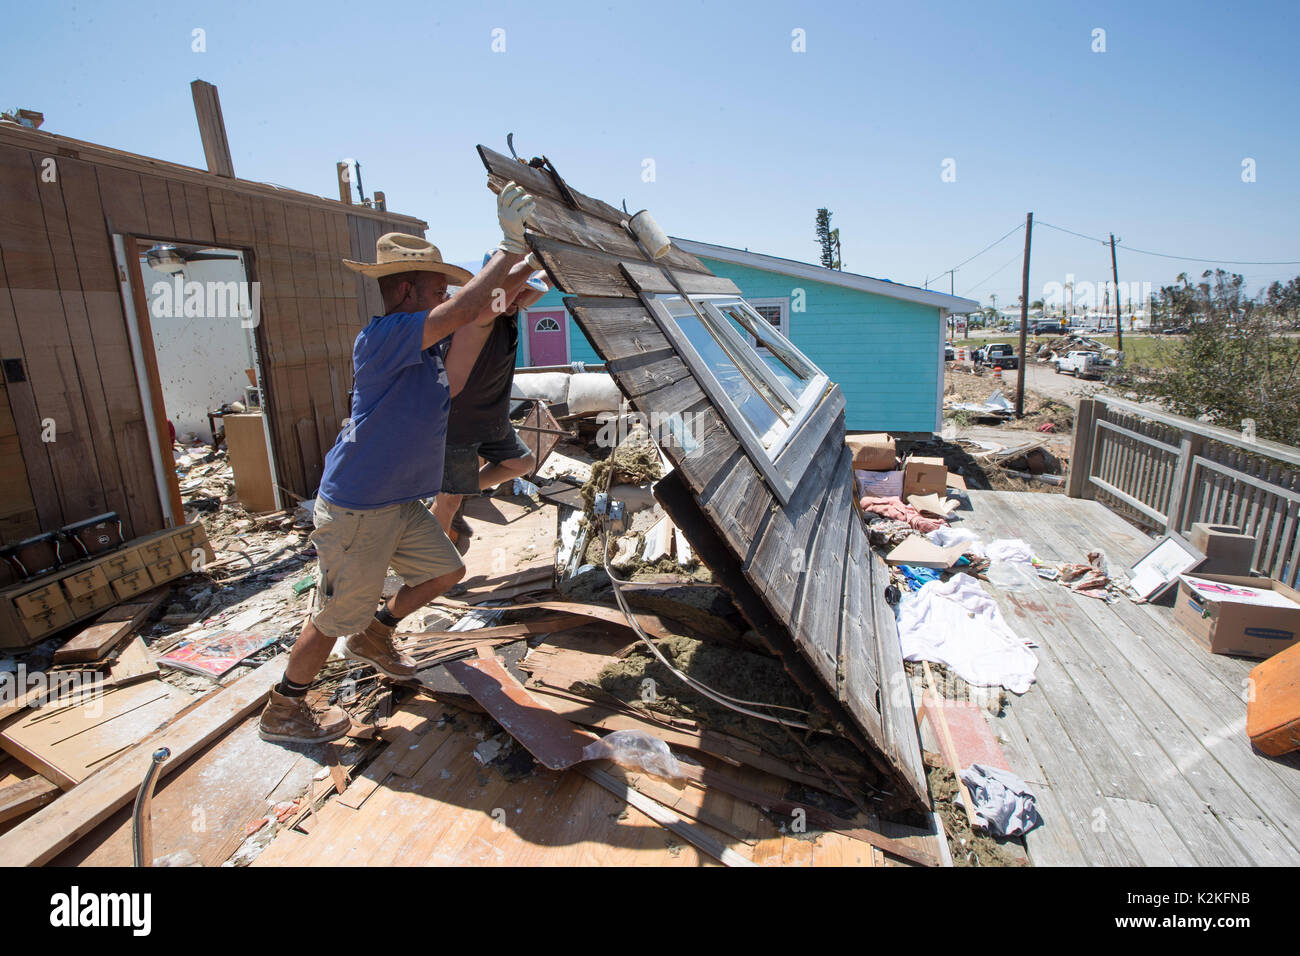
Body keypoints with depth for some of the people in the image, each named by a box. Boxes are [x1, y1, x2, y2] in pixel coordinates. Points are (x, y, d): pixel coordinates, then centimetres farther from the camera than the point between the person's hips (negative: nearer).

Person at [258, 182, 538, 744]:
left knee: (445, 571, 20)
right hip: (355, 509, -9)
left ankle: (374, 636, 41)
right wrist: (510, 245, -24)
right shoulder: (382, 337, -22)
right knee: (335, 618, 5)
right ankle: (281, 713, 28)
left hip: (400, 502, 9)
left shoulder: (430, 338, 6)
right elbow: (466, 308, -33)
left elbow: (495, 298, 13)